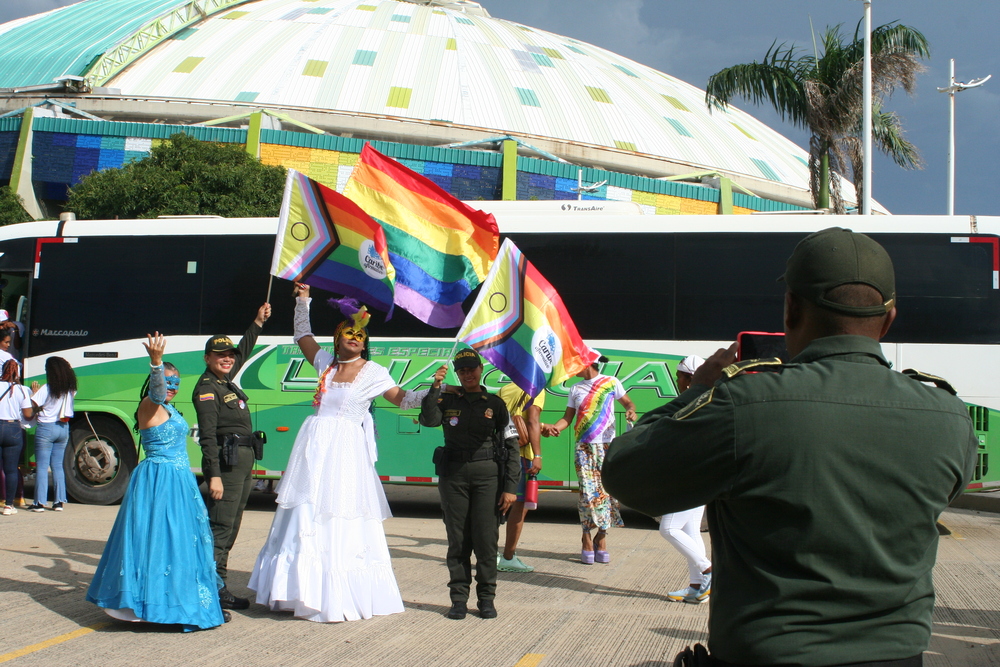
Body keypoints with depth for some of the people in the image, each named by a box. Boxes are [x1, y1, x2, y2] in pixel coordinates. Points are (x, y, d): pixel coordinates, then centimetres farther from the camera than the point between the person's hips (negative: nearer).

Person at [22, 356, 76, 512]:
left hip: (46, 429, -5)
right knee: (58, 466, 12)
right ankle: (59, 501, 9)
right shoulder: (70, 389, 1)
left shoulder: (46, 389, -14)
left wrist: (34, 392, 4)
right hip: (63, 429, 5)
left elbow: (29, 411, -15)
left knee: (41, 466, -1)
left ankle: (40, 502, -2)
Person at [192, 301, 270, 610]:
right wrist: (214, 475, -22)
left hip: (244, 459, 10)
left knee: (230, 526, 12)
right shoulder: (206, 388, -11)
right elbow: (207, 435, -17)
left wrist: (258, 323, 37)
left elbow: (243, 352, 34)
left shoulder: (227, 381, 13)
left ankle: (220, 589, 18)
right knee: (220, 526, -11)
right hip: (226, 460, -10)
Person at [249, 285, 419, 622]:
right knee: (305, 518, 5)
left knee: (341, 525, -6)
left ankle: (339, 597, -4)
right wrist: (303, 301, 26)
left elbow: (402, 399, 2)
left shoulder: (372, 372, 2)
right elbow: (303, 336, 28)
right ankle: (302, 591, 12)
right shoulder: (326, 362, 13)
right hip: (314, 449, 5)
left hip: (345, 452, -5)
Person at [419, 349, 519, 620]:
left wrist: (510, 487, -4)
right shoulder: (447, 400, 8)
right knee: (457, 539, 3)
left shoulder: (495, 404, 5)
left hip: (487, 475, -1)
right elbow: (428, 420, -11)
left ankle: (486, 597, 6)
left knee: (486, 537, -4)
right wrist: (435, 387, -18)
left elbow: (510, 446, 3)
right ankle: (459, 597, 9)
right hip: (453, 474, 1)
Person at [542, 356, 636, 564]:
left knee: (606, 491, -4)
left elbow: (627, 402, 12)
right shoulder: (575, 389, 14)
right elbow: (567, 418, 11)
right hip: (584, 446, 1)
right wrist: (553, 427, -8)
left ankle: (601, 538, 9)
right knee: (587, 492, -9)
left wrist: (631, 411, -10)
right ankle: (587, 540, -2)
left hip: (607, 446, -1)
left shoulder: (611, 383, 6)